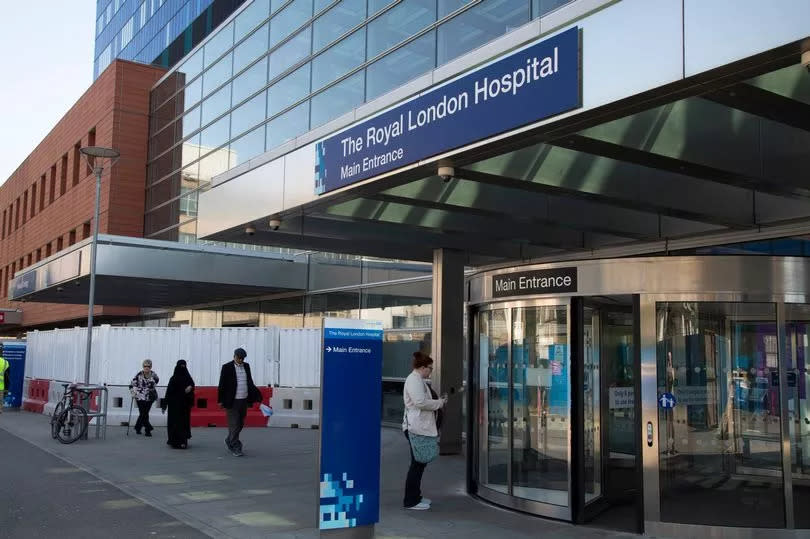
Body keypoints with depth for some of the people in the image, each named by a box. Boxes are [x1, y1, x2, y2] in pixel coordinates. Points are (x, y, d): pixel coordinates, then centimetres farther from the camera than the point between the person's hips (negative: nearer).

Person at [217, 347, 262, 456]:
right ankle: (235, 448, 1)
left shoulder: (246, 366, 9)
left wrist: (257, 395, 7)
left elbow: (250, 382, 15)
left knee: (240, 424, 14)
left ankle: (229, 441, 33)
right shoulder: (227, 367, -6)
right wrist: (221, 400, -7)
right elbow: (222, 385, -5)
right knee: (234, 425, -4)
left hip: (244, 400, 6)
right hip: (232, 401, -6)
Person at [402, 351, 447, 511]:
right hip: (416, 427, -11)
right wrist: (440, 402, -12)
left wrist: (438, 402, 14)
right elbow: (420, 402, -24)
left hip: (421, 427, 11)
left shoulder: (418, 380, 19)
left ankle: (415, 496, 25)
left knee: (419, 463, 16)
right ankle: (411, 501, 1)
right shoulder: (414, 380, -14)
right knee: (417, 464, -5)